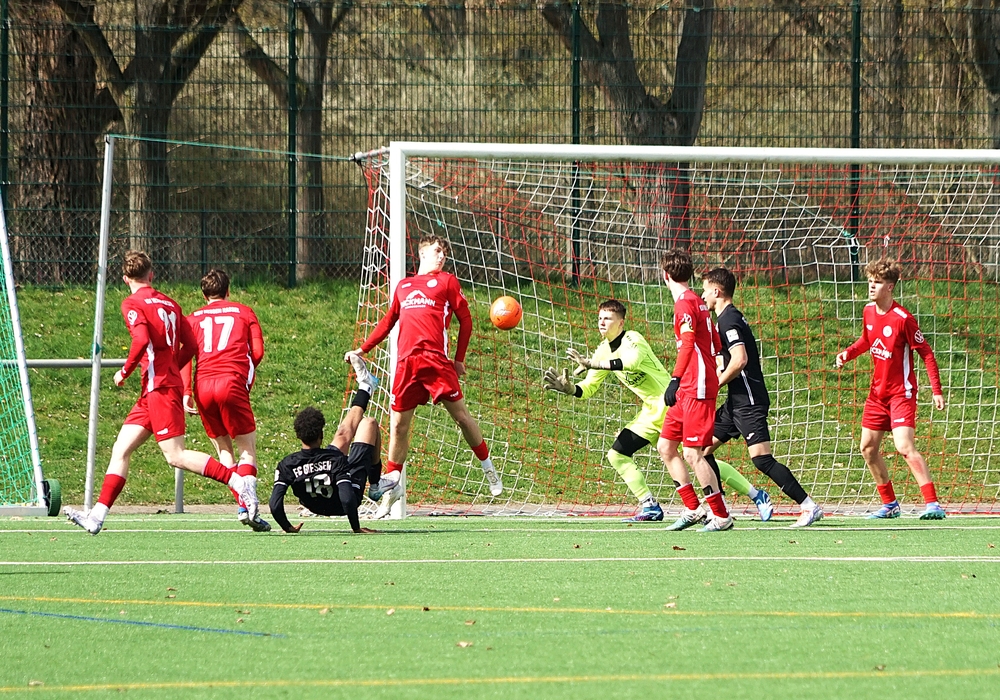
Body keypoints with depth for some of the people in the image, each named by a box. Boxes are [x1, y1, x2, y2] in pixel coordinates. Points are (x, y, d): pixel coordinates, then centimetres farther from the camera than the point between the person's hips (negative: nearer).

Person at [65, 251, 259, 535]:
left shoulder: (132, 303, -6)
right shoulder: (168, 303, 15)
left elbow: (142, 341, -22)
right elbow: (190, 345, 14)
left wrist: (125, 371, -8)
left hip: (159, 388, -9)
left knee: (175, 456, -11)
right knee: (121, 450, 8)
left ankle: (239, 481, -17)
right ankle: (96, 516, 5)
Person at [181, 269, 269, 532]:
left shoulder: (193, 319, 21)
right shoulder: (244, 312, 16)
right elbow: (257, 352, 7)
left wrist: (186, 392, 2)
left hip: (202, 385, 3)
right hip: (231, 382, -3)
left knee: (224, 449, 14)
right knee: (247, 448, 2)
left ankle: (242, 502, 2)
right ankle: (245, 506, -18)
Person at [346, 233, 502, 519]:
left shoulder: (446, 281, 11)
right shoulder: (403, 286, 22)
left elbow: (465, 320, 9)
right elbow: (388, 322, 30)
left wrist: (459, 359, 4)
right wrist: (362, 350, 25)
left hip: (436, 360, -3)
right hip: (405, 363, 3)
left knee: (461, 415, -4)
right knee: (398, 425, 3)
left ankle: (487, 466, 13)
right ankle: (392, 483, 13)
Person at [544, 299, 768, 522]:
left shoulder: (632, 340, -16)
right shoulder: (604, 352, 9)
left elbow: (633, 361, -39)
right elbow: (589, 387, 13)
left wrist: (594, 364, -41)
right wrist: (570, 389, -8)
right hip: (651, 412, 9)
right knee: (617, 455, 1)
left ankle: (757, 495, -5)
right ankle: (650, 508, 5)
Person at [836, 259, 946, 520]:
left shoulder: (902, 319, -18)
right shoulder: (869, 312, 3)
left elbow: (926, 353, -13)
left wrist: (937, 391, -17)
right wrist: (848, 353, 3)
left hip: (901, 392, -8)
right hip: (878, 392, 8)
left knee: (904, 447, -21)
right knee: (868, 448, 9)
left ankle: (933, 504, -22)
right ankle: (890, 504, 21)